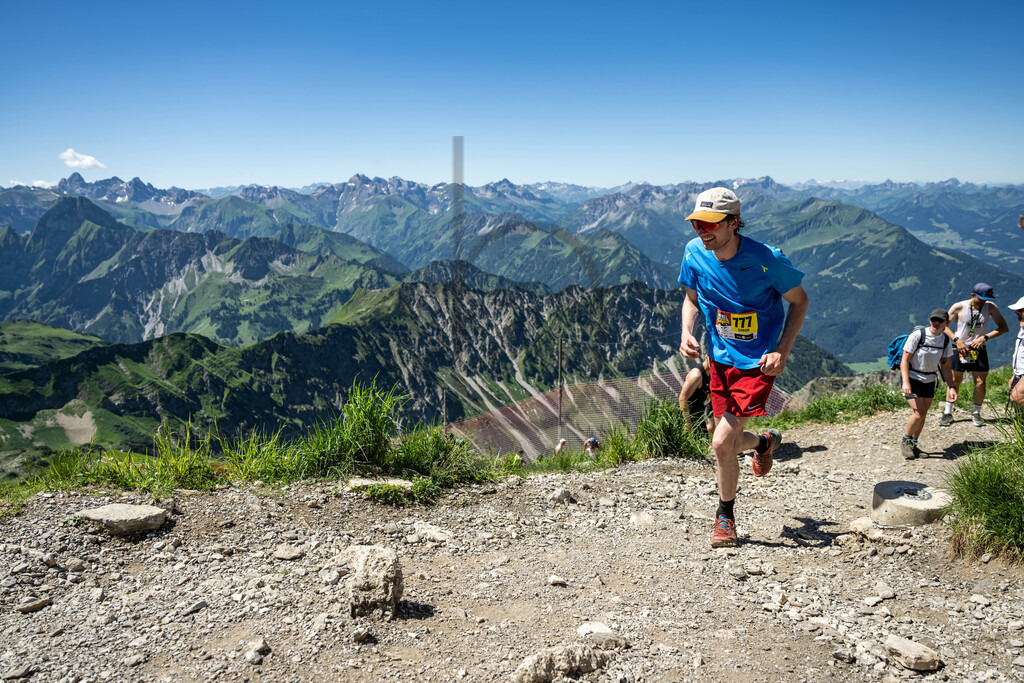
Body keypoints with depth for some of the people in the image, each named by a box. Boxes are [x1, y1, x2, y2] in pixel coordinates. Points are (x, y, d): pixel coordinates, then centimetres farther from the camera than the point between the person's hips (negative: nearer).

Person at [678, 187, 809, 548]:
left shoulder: (766, 259, -21)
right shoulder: (695, 253, -9)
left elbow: (799, 300, -6)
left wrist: (782, 350, -16)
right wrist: (686, 331, -10)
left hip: (758, 362, -5)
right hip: (721, 357, 5)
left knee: (722, 442, -12)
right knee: (730, 442, 13)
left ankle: (725, 516, 14)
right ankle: (765, 441, 50)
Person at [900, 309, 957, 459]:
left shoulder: (945, 340, -1)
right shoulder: (917, 335, -18)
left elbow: (945, 366, 7)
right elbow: (905, 360, -17)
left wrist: (951, 387, -2)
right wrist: (906, 382, -27)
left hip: (929, 381, 5)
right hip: (912, 379, -5)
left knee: (923, 415, 8)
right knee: (918, 413, -15)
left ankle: (913, 445, 24)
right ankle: (905, 441, 6)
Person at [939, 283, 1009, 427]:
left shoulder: (991, 307, -3)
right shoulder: (959, 307, -9)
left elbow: (1004, 327, -2)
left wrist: (985, 337, -16)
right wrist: (957, 339, -18)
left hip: (978, 349, 2)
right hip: (960, 349, -2)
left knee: (980, 382, -1)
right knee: (955, 381, 2)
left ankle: (976, 413, 16)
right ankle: (947, 413, 12)